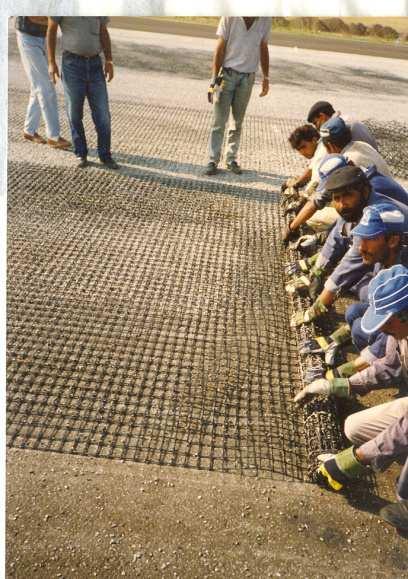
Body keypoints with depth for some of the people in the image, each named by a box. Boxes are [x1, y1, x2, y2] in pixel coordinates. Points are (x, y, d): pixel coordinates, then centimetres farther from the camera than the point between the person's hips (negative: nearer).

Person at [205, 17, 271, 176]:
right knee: (219, 121, -3)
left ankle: (231, 159, 17)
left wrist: (266, 77, 11)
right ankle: (213, 160, 2)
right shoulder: (230, 17, -8)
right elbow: (220, 47, -6)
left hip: (248, 77, 3)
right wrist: (214, 78, -10)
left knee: (238, 122, 8)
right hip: (228, 73, -3)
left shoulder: (265, 20, 1)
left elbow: (263, 48, 11)